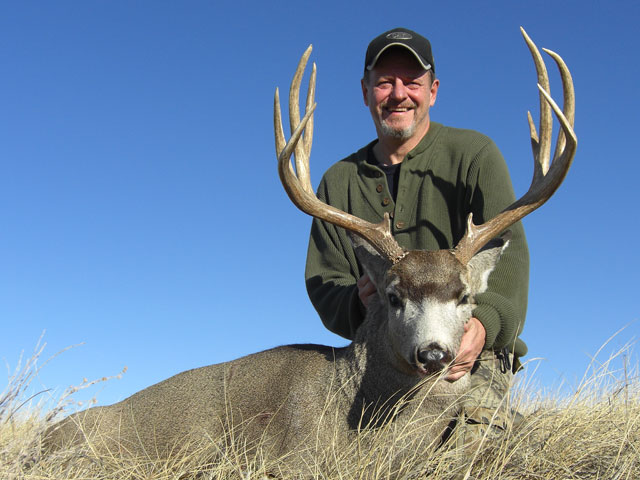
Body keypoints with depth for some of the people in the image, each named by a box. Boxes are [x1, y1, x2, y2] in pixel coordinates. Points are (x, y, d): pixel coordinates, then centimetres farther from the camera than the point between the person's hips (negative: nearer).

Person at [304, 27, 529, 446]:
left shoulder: (474, 155, 2)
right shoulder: (339, 181, 13)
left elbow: (508, 251, -11)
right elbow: (322, 279, 7)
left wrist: (484, 321, -31)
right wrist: (357, 301, -18)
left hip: (470, 351, -1)